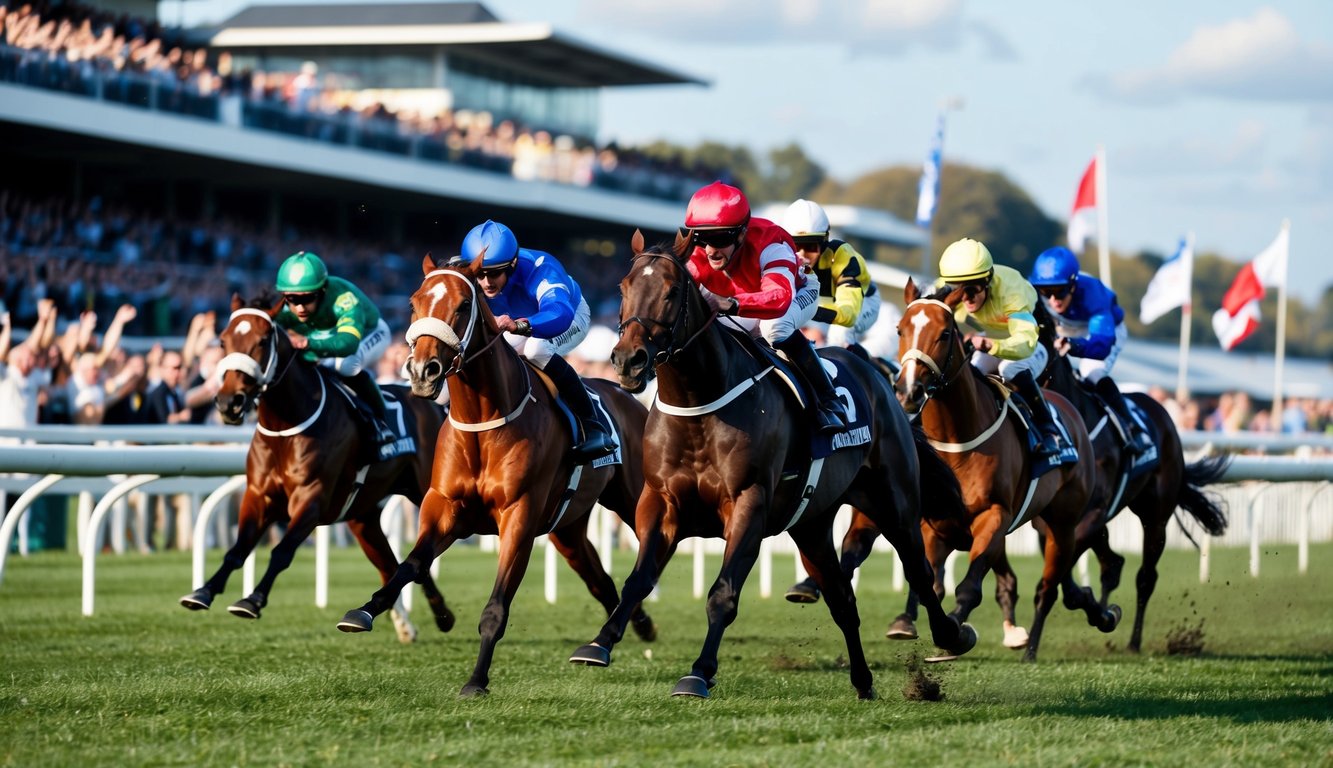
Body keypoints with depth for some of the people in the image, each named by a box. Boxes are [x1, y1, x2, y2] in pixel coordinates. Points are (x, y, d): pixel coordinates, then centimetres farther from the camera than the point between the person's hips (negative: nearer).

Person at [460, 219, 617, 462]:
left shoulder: (539, 269, -45)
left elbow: (560, 314, -63)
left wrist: (519, 326, -81)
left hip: (571, 316, -6)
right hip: (521, 318, 6)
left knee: (536, 349, -37)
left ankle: (591, 426, -28)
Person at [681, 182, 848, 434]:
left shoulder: (769, 245, -42)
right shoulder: (697, 254, -25)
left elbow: (779, 298, -58)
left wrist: (733, 304, -75)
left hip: (796, 296, -6)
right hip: (746, 313, 6)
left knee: (775, 326, -39)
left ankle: (828, 401, -29)